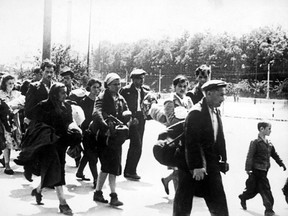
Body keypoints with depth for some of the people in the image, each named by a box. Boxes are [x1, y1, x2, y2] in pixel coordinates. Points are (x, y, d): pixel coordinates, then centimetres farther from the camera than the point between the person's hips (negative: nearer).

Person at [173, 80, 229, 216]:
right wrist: (196, 166, -23)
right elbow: (192, 142, -22)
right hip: (194, 168, -8)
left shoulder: (215, 112, 9)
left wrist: (223, 160, 8)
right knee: (184, 201, 6)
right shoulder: (196, 113, -18)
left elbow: (219, 138, 14)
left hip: (211, 166, 8)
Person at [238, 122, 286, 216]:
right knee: (265, 189, -8)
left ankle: (243, 197, 38)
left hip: (264, 170, 8)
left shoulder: (269, 143, 11)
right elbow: (250, 157, -15)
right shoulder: (255, 142, -12)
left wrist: (281, 164, 19)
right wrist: (248, 169, -18)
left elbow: (274, 155, 20)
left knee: (255, 189, 14)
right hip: (257, 170, -8)